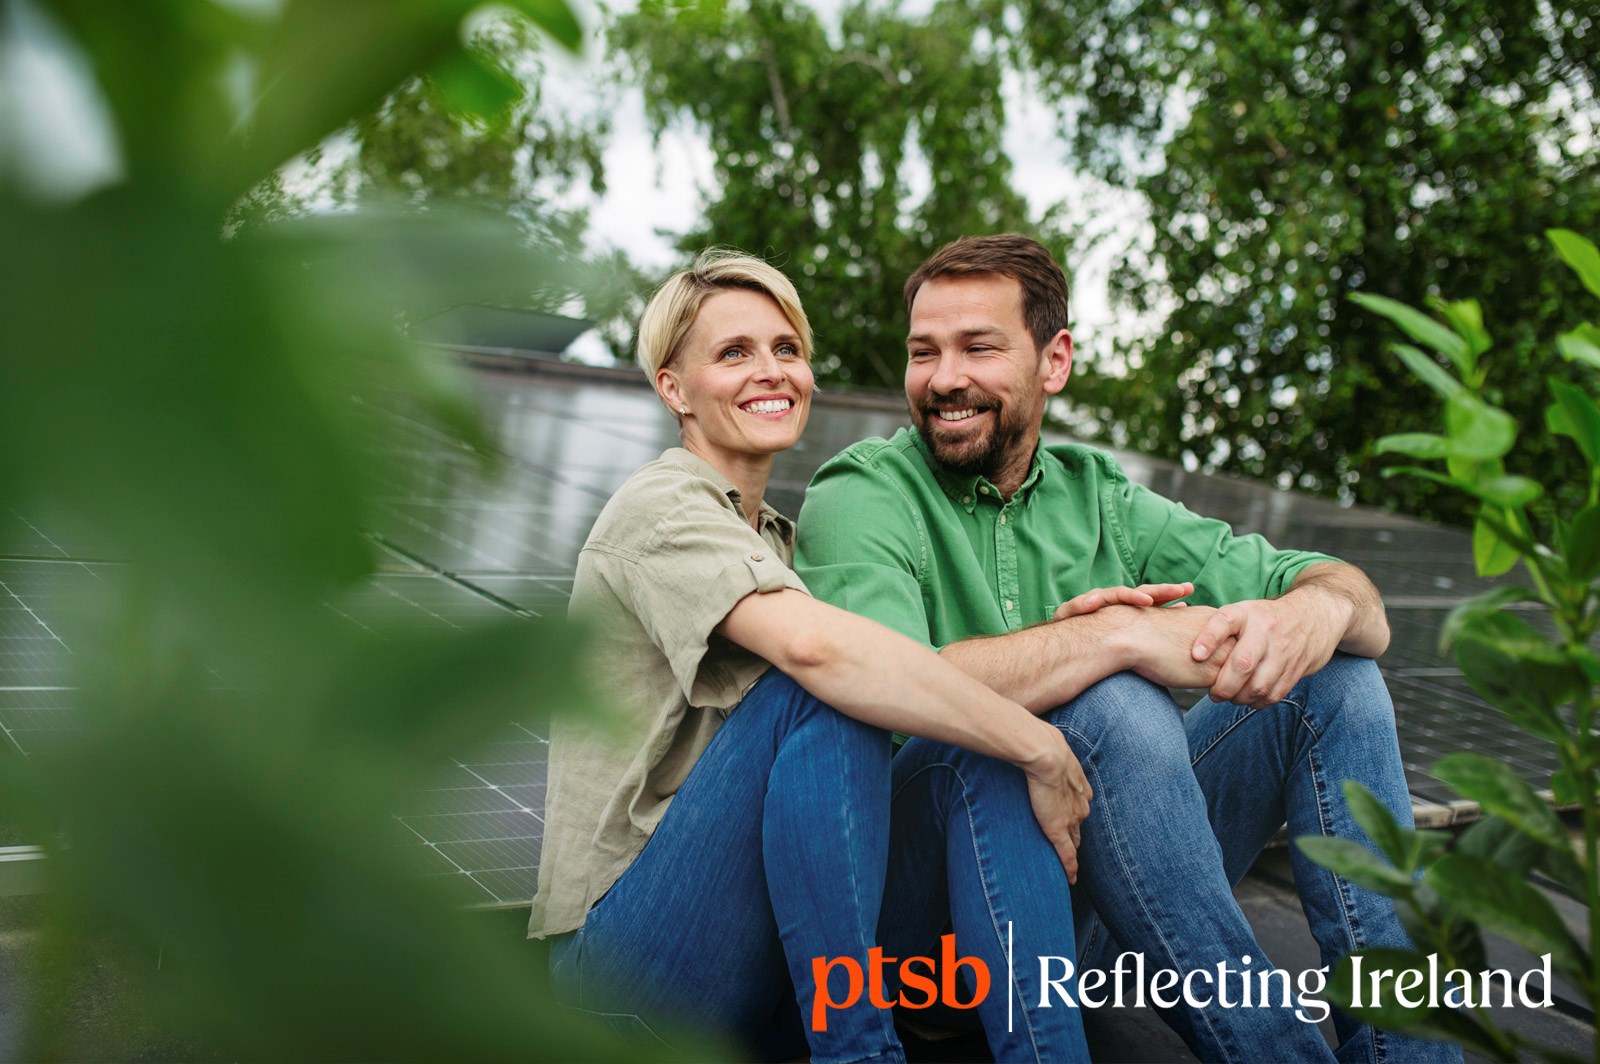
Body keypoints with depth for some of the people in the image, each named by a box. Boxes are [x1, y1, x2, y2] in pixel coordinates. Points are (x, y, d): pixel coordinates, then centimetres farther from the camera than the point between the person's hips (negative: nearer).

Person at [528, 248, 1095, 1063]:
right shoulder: (661, 508, -9)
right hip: (629, 955, -7)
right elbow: (814, 645, -30)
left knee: (982, 774, -16)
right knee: (820, 694, -30)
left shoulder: (772, 536, 19)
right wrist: (1041, 749, -25)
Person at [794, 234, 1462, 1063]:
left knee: (1333, 674, -6)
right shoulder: (861, 496, -6)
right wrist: (1118, 634, -29)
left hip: (1115, 886, 6)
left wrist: (1322, 607, -21)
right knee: (1115, 706, -31)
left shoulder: (1097, 499, 9)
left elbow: (1363, 608, 4)